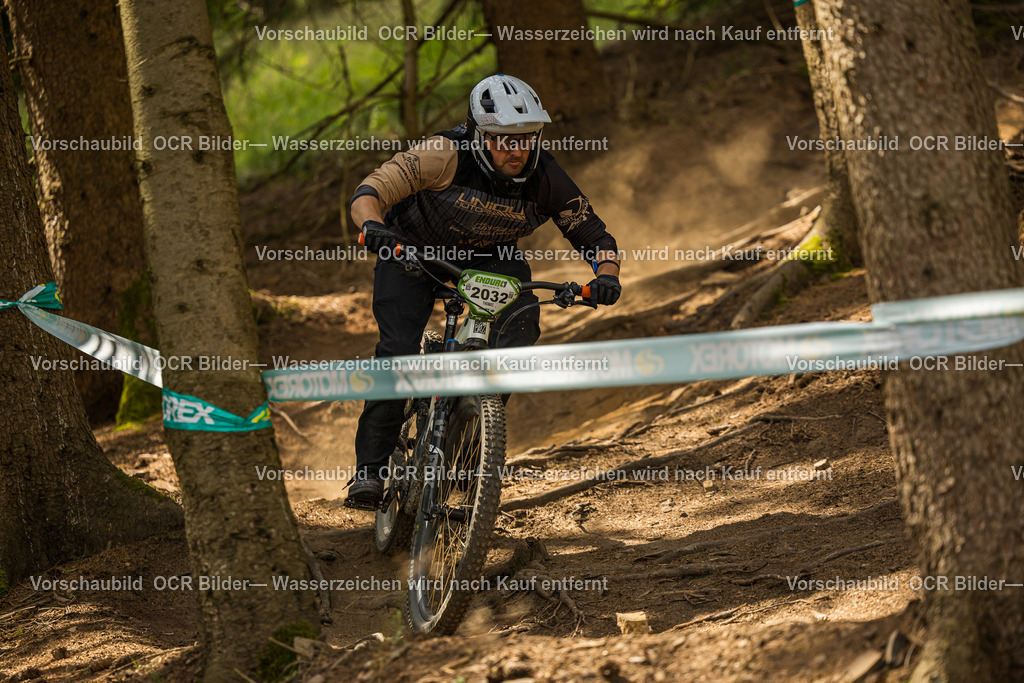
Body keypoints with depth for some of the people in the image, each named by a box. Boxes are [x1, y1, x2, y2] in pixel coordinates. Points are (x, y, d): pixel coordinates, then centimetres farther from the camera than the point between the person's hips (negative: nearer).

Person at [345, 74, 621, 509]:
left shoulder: (546, 179, -23)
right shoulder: (445, 155, -32)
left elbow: (595, 236, -15)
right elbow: (369, 192, -34)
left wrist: (606, 276, -36)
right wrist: (373, 225, -56)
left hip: (488, 256, 3)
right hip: (413, 249, -3)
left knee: (522, 319, -27)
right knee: (399, 351, -20)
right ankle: (371, 469, -12)